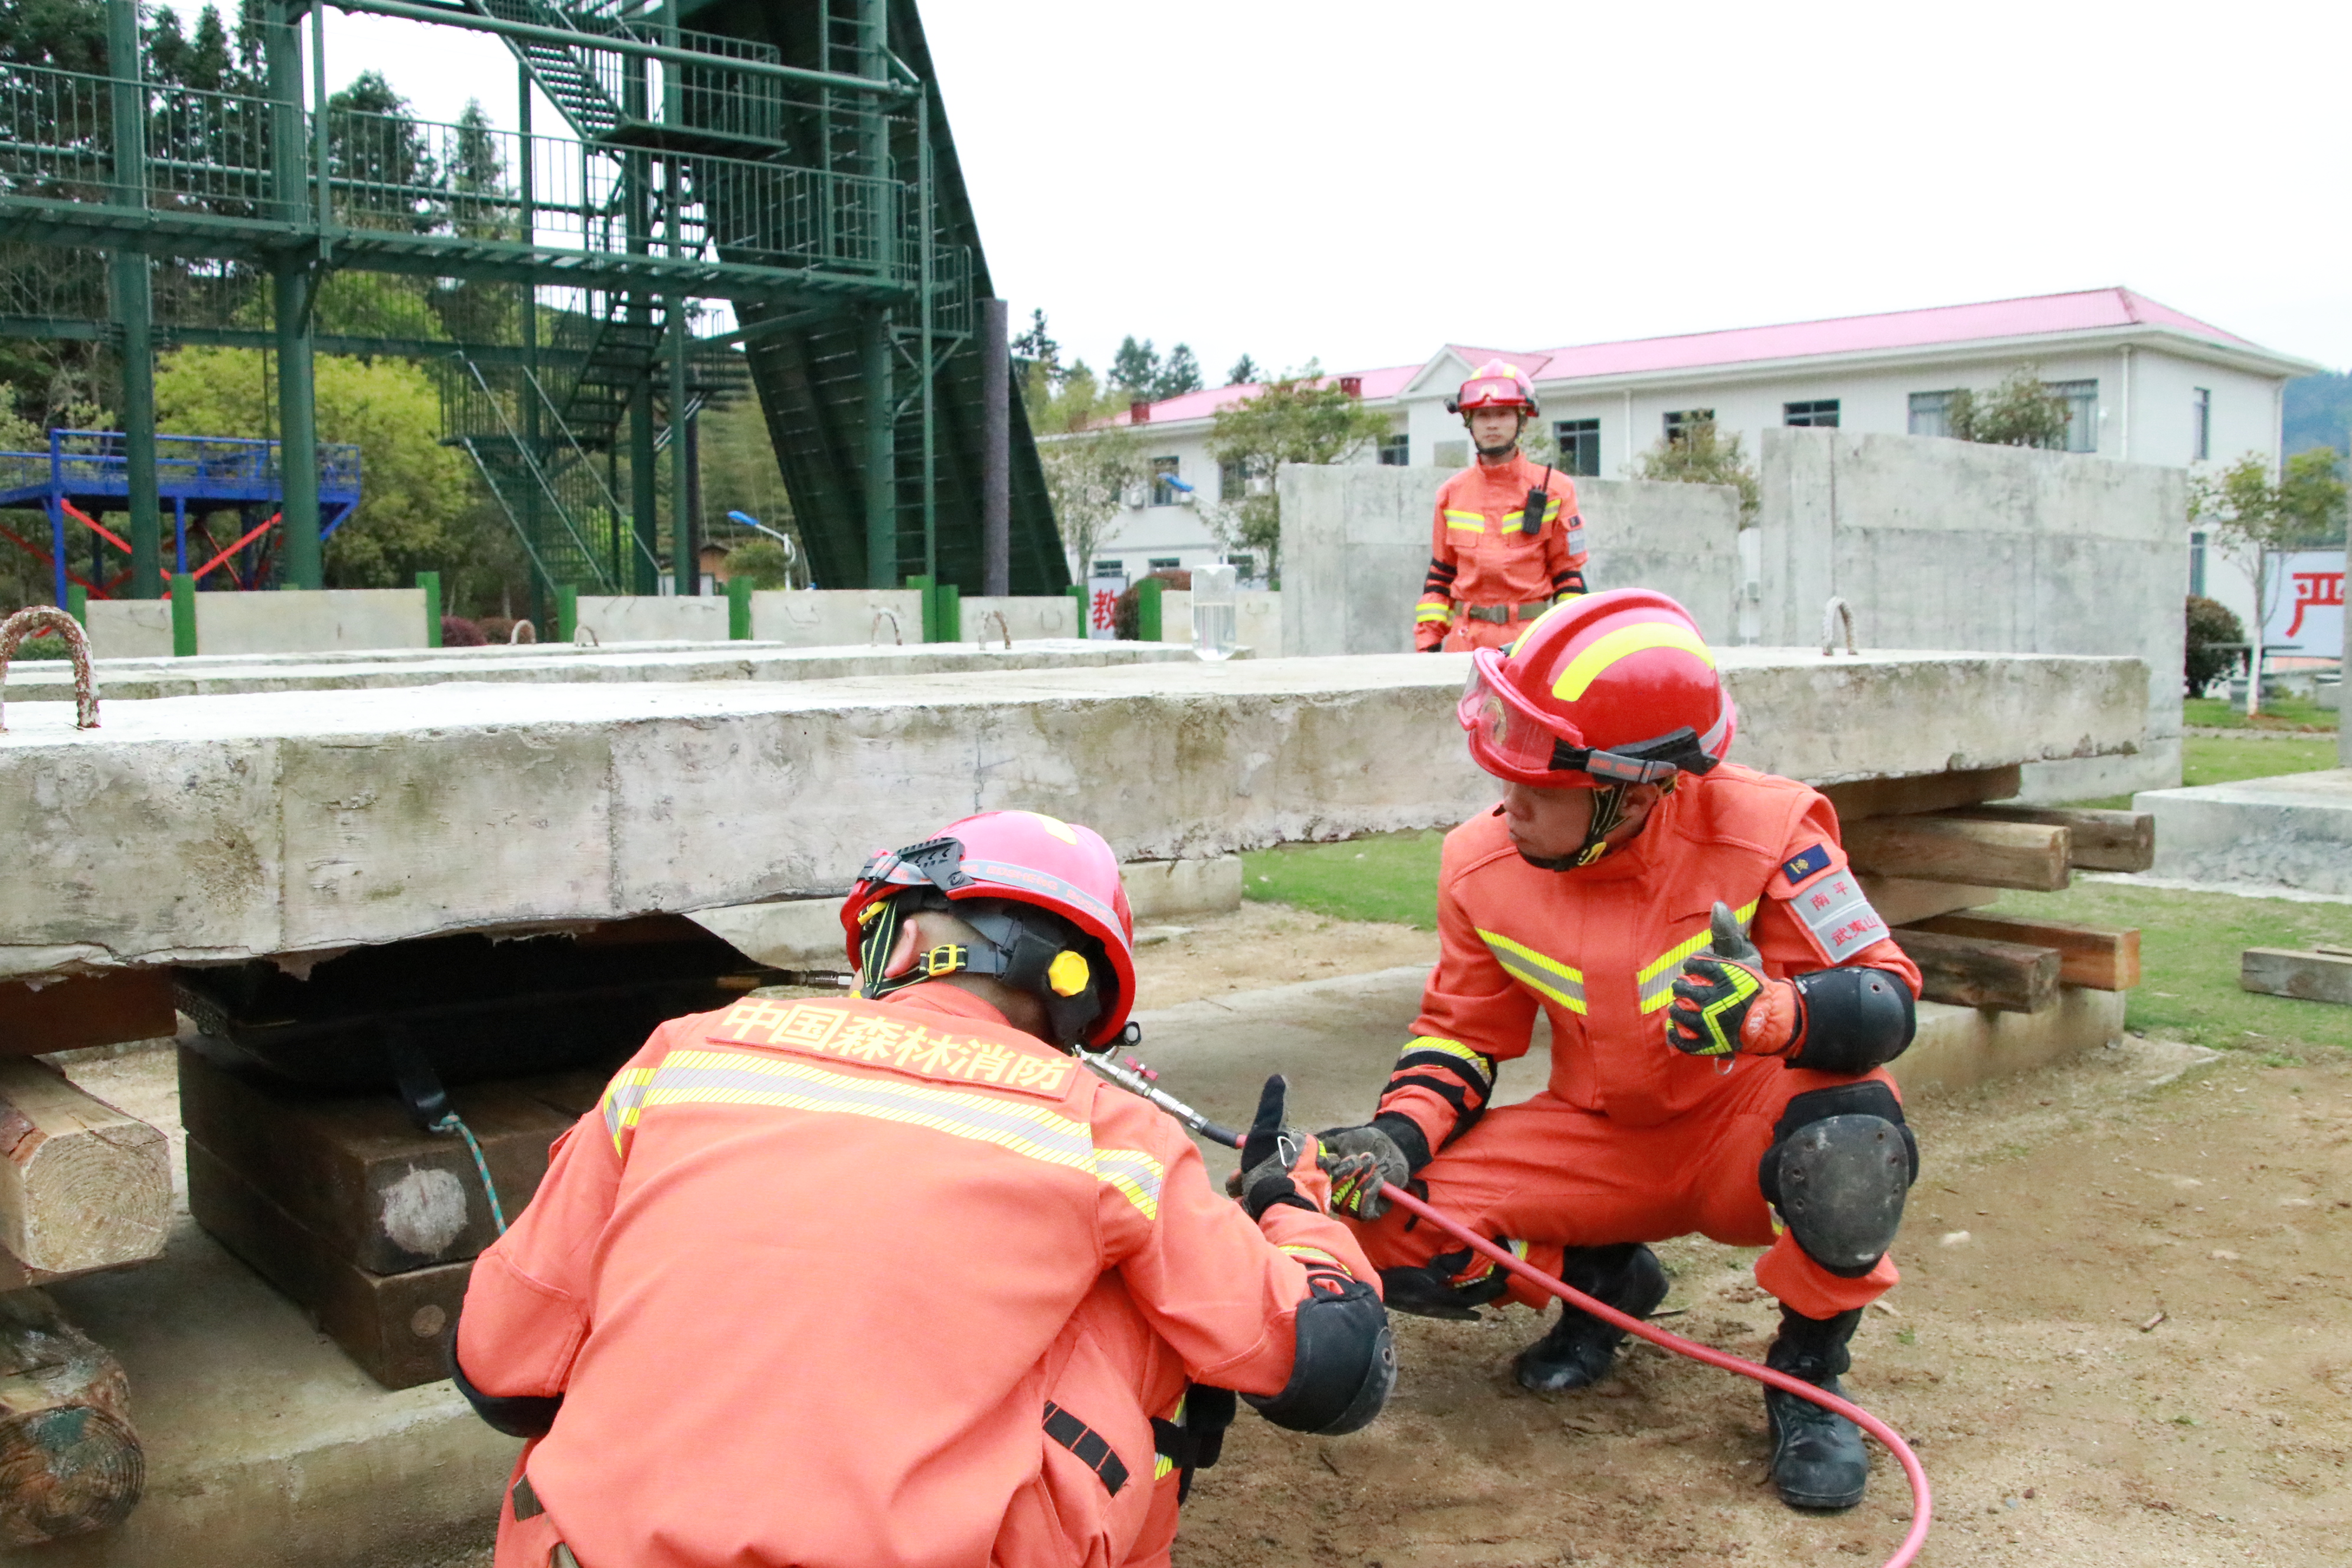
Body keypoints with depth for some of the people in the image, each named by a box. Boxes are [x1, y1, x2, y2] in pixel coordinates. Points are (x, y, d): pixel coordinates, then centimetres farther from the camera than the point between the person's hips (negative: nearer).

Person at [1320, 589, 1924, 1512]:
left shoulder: (1761, 831, -22)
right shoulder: (1486, 864, -9)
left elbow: (1887, 1004, -23)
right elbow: (1461, 1029, 2)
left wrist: (1775, 1011, -46)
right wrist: (1399, 1133, -17)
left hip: (1744, 1133, -3)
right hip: (1597, 1148, 4)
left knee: (1851, 1141, -39)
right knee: (1388, 1233, -17)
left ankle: (1807, 1376, -7)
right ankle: (1605, 1281, 14)